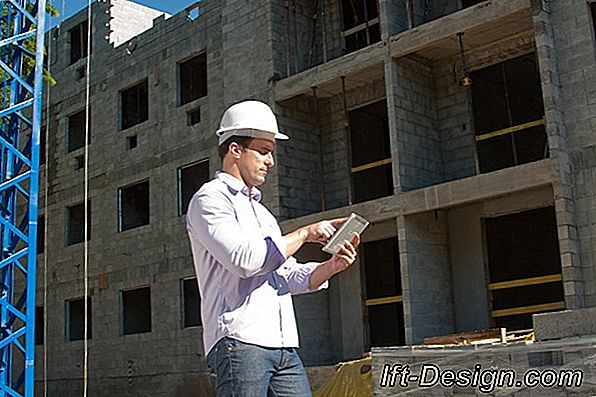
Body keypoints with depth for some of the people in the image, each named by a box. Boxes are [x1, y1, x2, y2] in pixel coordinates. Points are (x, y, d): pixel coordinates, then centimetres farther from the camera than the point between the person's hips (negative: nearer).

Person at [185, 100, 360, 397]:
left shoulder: (261, 212, 27)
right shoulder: (210, 198, 1)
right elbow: (244, 259, -15)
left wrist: (331, 266, 3)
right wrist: (305, 233, -7)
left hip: (284, 346, 8)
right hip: (239, 341, -7)